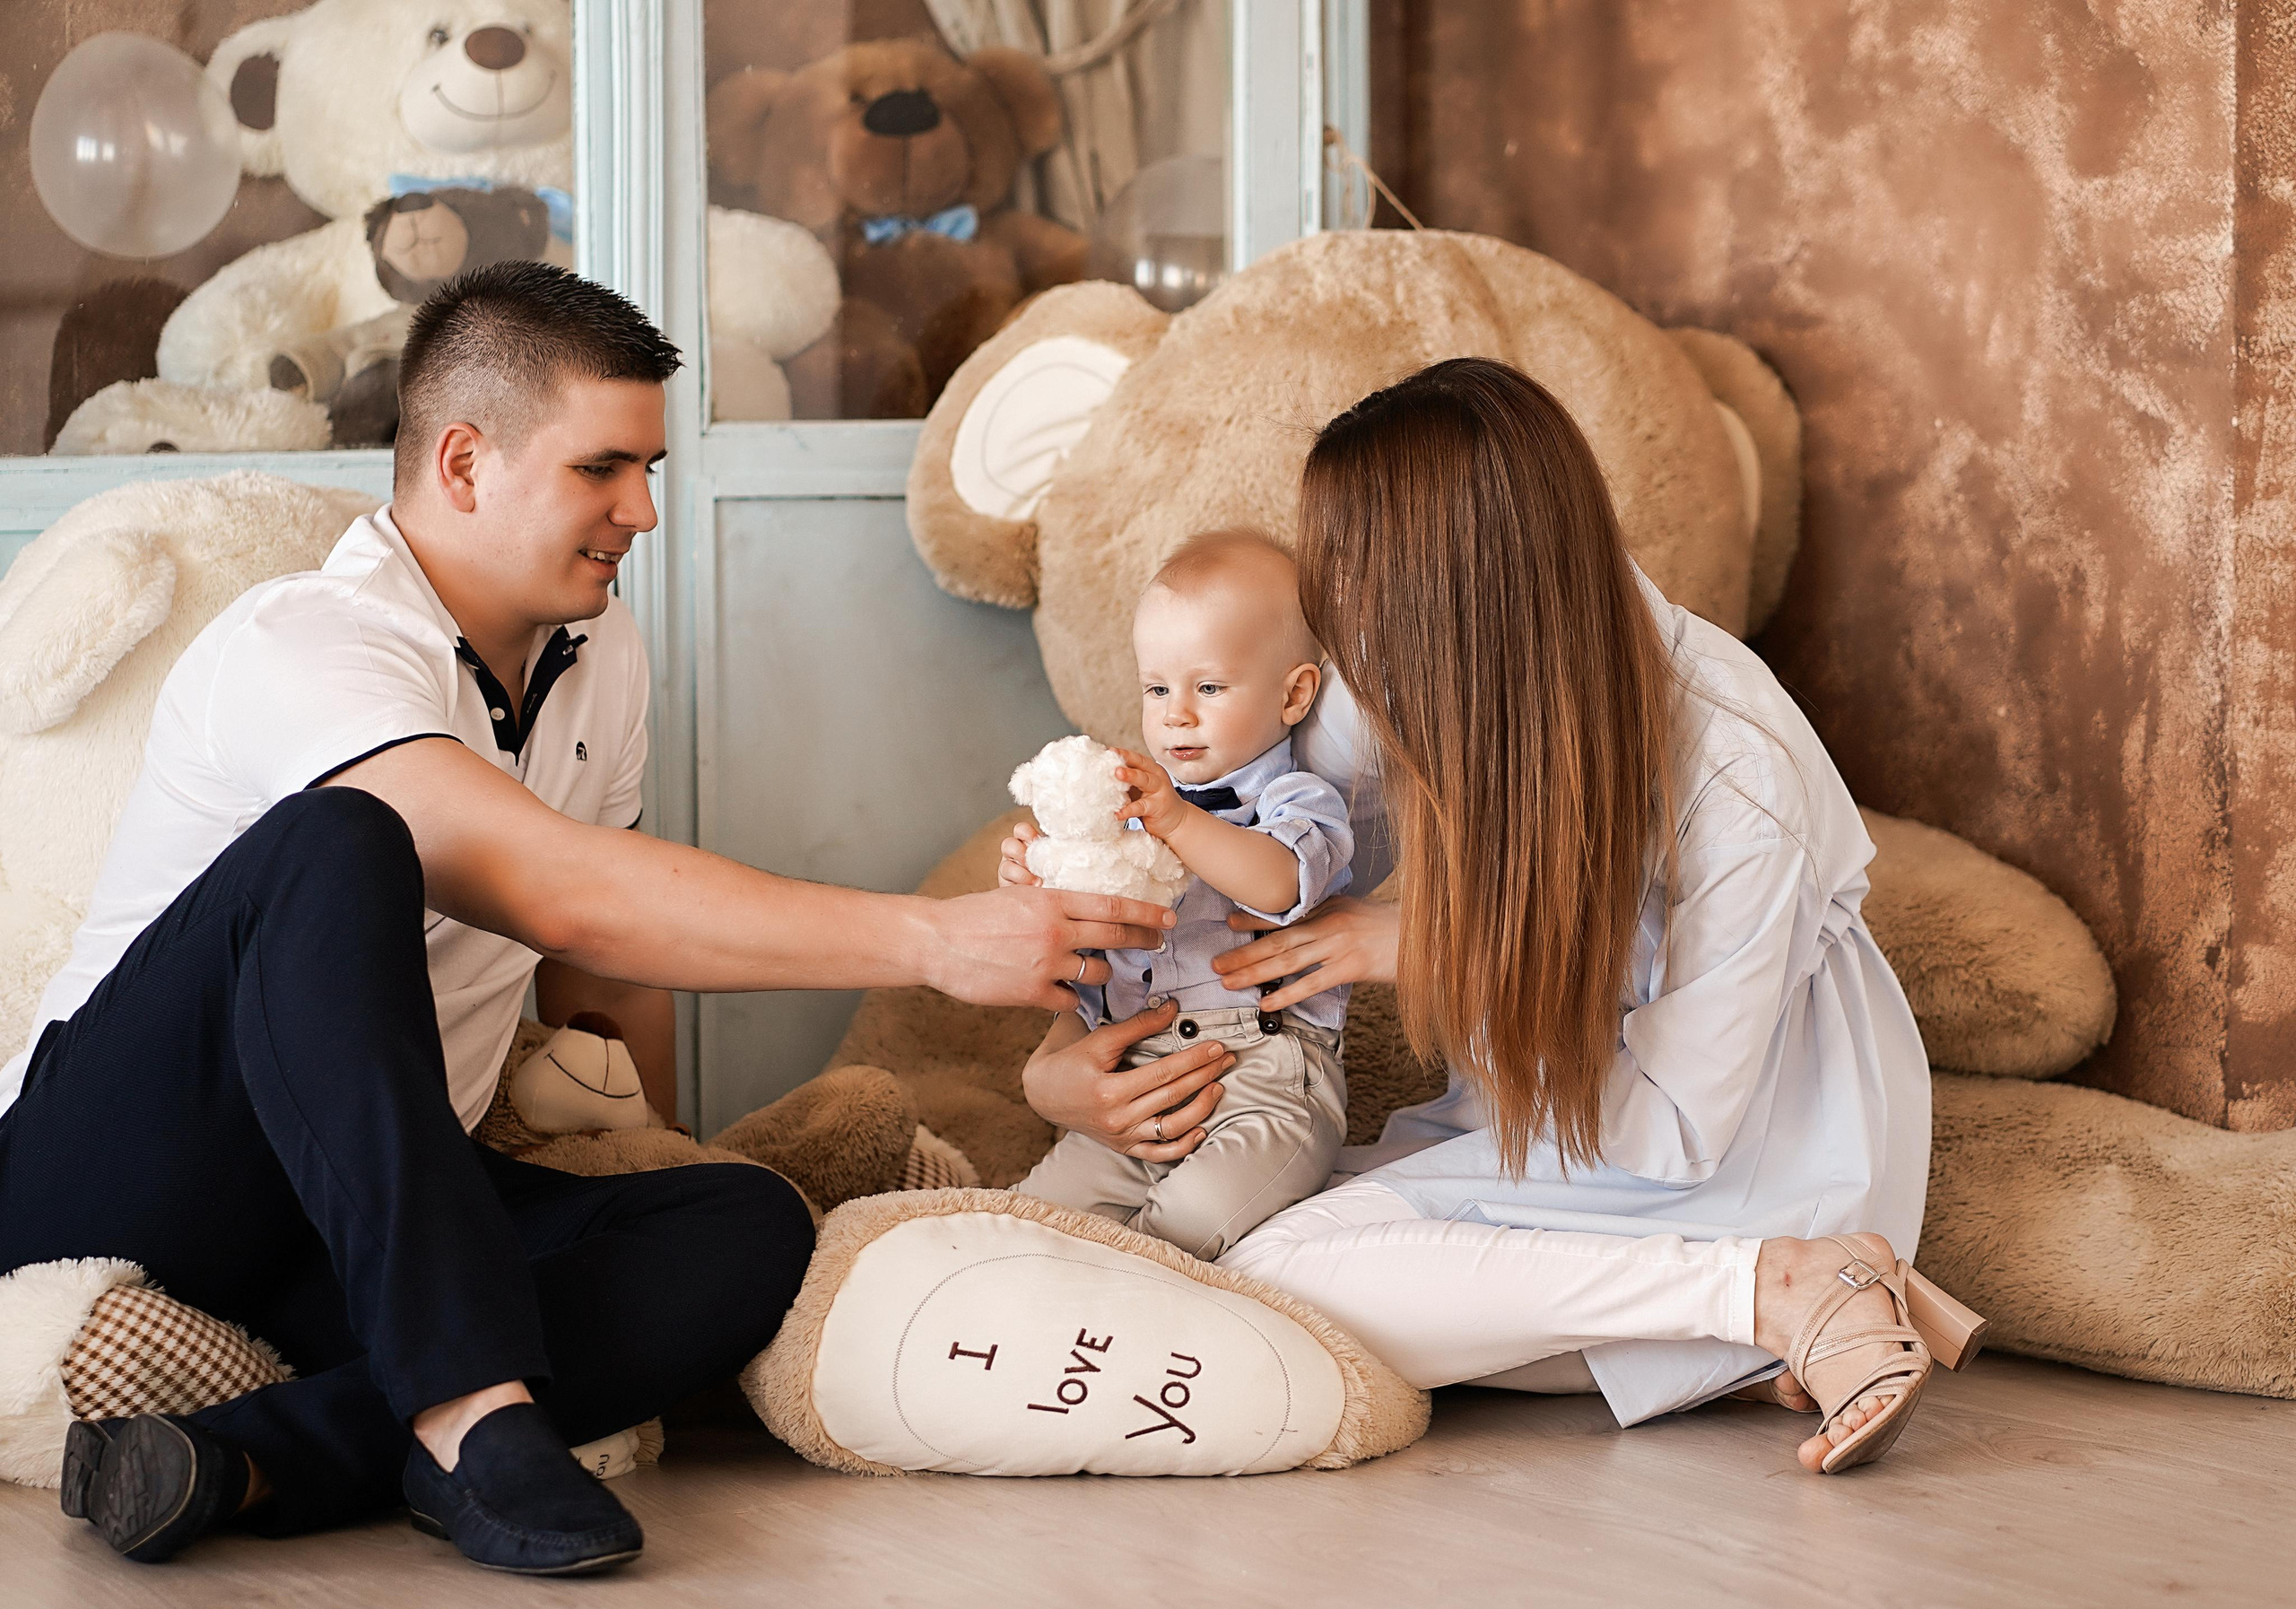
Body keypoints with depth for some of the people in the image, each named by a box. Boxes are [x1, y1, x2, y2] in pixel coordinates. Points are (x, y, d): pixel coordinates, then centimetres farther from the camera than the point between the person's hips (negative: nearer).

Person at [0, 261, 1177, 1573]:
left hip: (384, 1204, 7)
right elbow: (569, 897, -33)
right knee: (336, 845, -35)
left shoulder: (603, 658, 8)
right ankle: (471, 1414, -39)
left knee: (751, 1228, -20)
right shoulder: (301, 652, -20)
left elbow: (602, 973, 20)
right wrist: (935, 940, -33)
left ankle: (263, 1457, -34)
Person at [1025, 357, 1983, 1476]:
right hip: (1571, 1111, 8)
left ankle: (1788, 1291, -19)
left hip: (1754, 1152, -8)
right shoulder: (1435, 686, -11)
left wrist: (1415, 953, -18)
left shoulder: (1740, 786, -29)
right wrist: (1059, 1064, -11)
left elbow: (1677, 1125, -21)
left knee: (1280, 1279, -22)